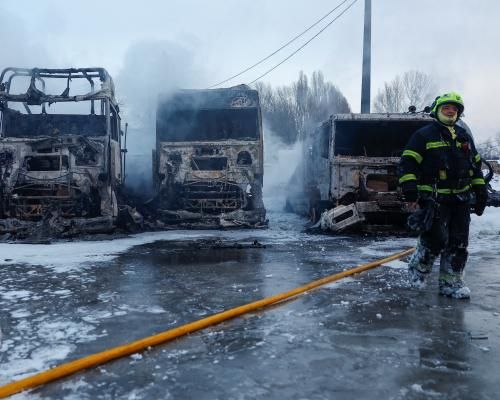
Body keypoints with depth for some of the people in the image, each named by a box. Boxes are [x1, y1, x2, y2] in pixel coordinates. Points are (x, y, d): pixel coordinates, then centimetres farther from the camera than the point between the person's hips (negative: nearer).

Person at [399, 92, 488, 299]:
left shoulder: (465, 137, 18)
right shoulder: (424, 135, -2)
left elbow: (476, 165, 23)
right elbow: (407, 164, -8)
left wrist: (481, 192, 16)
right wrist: (410, 191, -17)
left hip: (461, 200, 6)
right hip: (435, 199, -6)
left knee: (458, 243, 6)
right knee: (436, 239, -10)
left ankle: (451, 283, 16)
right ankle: (418, 268, 16)